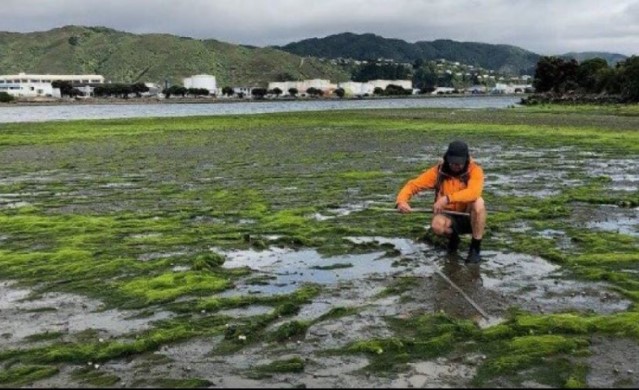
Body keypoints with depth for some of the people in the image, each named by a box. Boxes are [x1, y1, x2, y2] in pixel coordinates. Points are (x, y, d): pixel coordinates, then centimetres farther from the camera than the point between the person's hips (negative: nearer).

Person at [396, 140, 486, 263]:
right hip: (450, 217, 1)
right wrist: (401, 201, -35)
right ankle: (453, 237, 4)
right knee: (437, 225, -33)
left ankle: (475, 247, -17)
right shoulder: (438, 171, -11)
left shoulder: (474, 169, -17)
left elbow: (474, 192, -37)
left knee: (478, 202, -33)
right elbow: (412, 185, -14)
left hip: (469, 217, -1)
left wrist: (447, 199, -48)